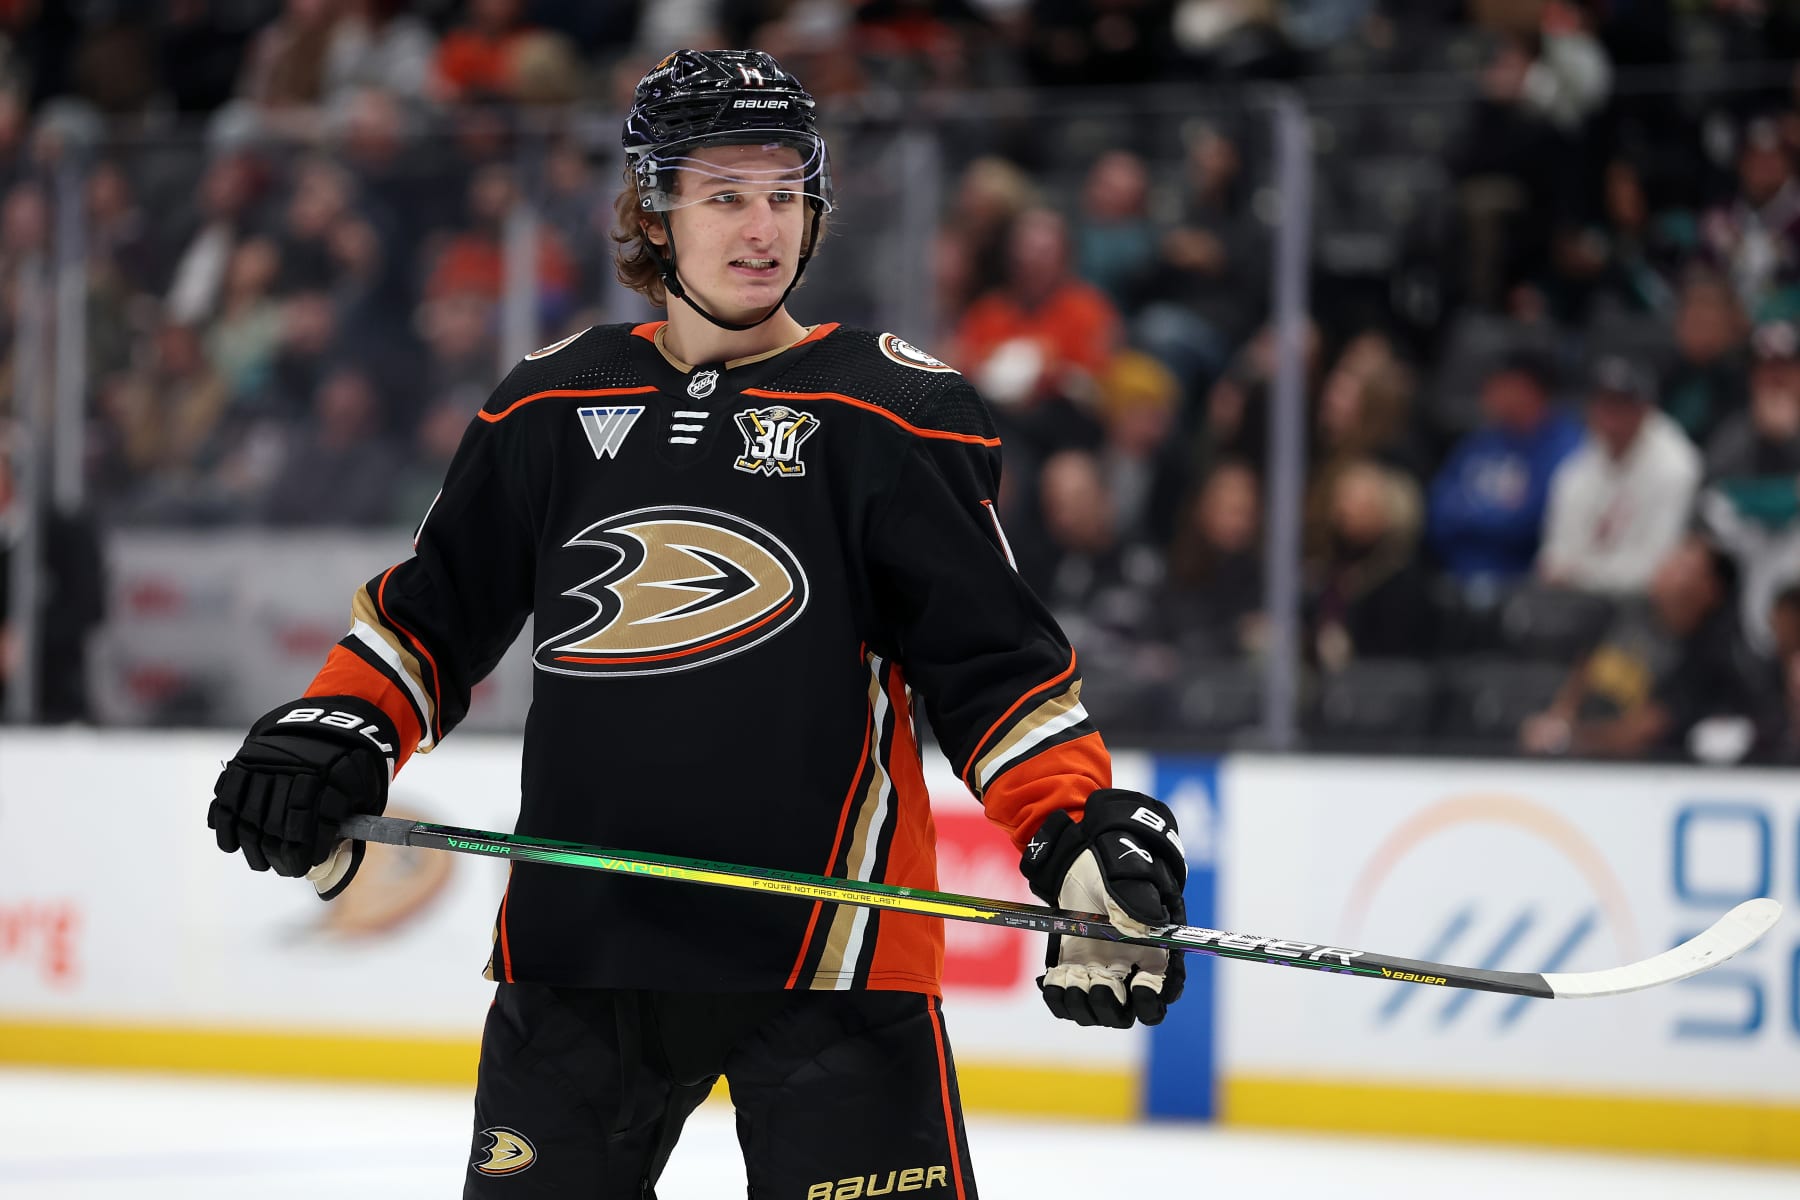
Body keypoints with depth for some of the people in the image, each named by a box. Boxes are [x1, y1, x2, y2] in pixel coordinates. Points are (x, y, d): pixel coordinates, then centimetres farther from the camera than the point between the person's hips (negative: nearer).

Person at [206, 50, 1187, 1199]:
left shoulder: (895, 410, -1)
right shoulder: (553, 403, 10)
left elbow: (995, 656, -3)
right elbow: (437, 610, 20)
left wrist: (1081, 835, -15)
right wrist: (336, 732, 5)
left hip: (830, 941, -3)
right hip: (575, 941, 4)